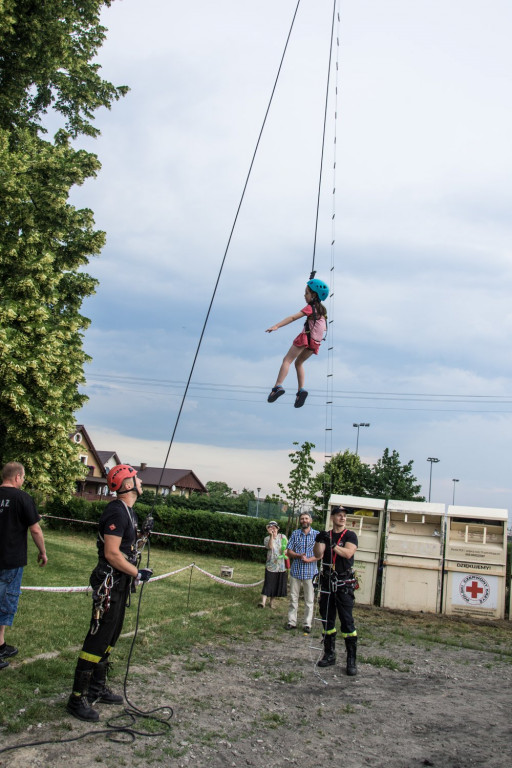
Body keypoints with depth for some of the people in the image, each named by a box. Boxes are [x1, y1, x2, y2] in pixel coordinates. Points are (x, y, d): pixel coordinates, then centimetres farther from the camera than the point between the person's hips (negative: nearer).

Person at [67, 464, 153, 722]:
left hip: (120, 582, 10)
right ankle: (78, 698, 1)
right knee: (97, 639, -6)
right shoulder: (117, 512, -20)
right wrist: (137, 574, -17)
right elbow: (111, 553, -24)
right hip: (109, 584, -10)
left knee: (110, 637, 18)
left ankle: (97, 687, 30)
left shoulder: (127, 510, 13)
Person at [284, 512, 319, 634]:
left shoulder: (317, 535, 0)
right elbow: (289, 552, 4)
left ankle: (307, 624, 12)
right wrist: (299, 556, -14)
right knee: (293, 598, 7)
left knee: (309, 600, 4)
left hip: (310, 572, -2)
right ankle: (292, 622, 15)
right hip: (296, 570, 2)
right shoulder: (295, 534, 6)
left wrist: (309, 559, -18)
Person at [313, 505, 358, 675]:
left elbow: (348, 553, -17)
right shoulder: (326, 535, 10)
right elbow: (318, 555, -2)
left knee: (347, 621, -8)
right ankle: (329, 655, 22)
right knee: (327, 619, 10)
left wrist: (332, 545, -27)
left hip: (344, 584, -4)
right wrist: (319, 541, -19)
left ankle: (351, 660, -3)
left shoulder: (350, 535, 0)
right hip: (327, 583, 4)